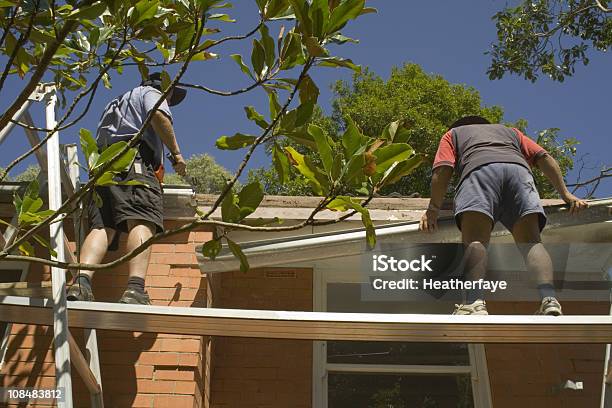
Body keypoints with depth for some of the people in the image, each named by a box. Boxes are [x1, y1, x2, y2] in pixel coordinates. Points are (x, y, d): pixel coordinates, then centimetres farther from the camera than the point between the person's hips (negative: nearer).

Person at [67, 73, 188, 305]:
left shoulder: (118, 104, 43)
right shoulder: (150, 92, 21)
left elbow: (101, 140, 35)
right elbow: (158, 115, -2)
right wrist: (176, 153, 0)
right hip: (135, 160, -7)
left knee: (102, 226, -13)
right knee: (142, 222, -24)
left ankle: (82, 280, -39)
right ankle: (135, 290, -46)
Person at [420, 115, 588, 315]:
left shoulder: (453, 134, 37)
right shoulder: (510, 131, 44)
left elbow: (442, 170, 15)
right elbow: (544, 158, 27)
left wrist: (433, 210, 15)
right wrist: (566, 194, 24)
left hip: (479, 170, -3)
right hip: (518, 169, 3)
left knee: (475, 239, -16)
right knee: (530, 240, -5)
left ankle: (474, 302, -39)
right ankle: (549, 300, -28)